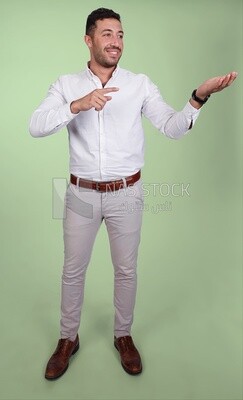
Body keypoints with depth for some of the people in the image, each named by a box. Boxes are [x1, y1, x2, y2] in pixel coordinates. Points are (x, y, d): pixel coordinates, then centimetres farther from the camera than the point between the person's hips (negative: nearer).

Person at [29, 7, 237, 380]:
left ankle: (123, 335, 37)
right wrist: (77, 105, -26)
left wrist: (198, 98, -24)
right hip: (81, 194, 1)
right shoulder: (67, 84, 1)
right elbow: (36, 126, -12)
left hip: (126, 194, 0)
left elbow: (173, 127, -7)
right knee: (73, 270, 12)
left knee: (126, 270, 12)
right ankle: (68, 338, 36)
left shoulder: (140, 84, 0)